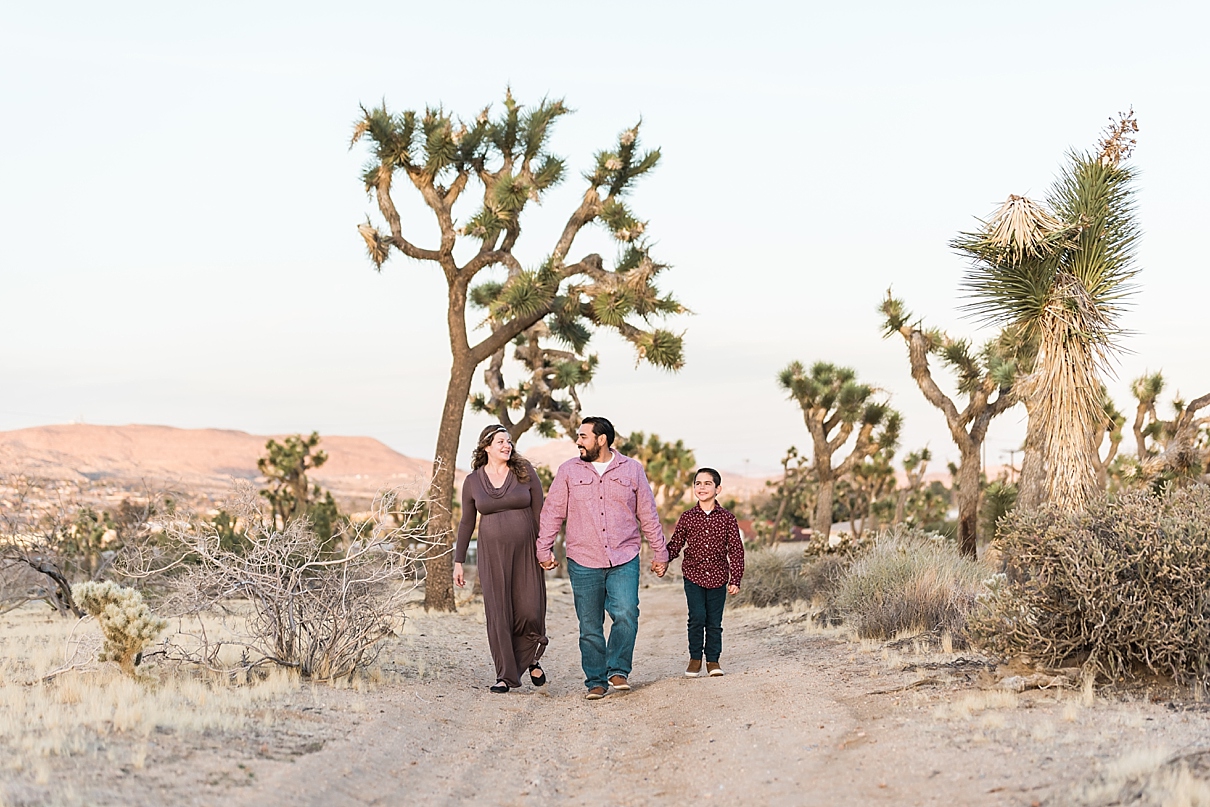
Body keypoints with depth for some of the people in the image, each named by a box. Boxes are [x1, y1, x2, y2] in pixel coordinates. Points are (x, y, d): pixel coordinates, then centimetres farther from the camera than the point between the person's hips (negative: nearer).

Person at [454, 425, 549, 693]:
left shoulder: (525, 472, 1)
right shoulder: (472, 482, 4)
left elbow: (540, 512, 2)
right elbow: (466, 523, 10)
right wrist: (458, 562, 8)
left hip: (525, 552, -1)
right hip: (492, 555, 1)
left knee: (530, 612, -6)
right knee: (498, 614, -1)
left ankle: (531, 658, 23)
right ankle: (506, 675, 9)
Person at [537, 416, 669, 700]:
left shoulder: (631, 469, 5)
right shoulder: (569, 471, 5)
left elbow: (648, 515, 10)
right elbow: (553, 512, 8)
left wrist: (660, 552, 11)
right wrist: (544, 549, 1)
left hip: (624, 560, -1)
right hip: (583, 562, 1)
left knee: (626, 614, -18)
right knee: (590, 626, 3)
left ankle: (618, 671, -3)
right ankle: (596, 681, 14)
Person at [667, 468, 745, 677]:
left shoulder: (727, 518, 0)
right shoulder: (687, 517, 2)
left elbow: (736, 550, 2)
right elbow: (675, 545, 6)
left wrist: (735, 580, -3)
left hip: (718, 577, 0)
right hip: (693, 575, 0)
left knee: (714, 621, 4)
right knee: (697, 617, -10)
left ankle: (713, 660, 19)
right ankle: (695, 658, 7)